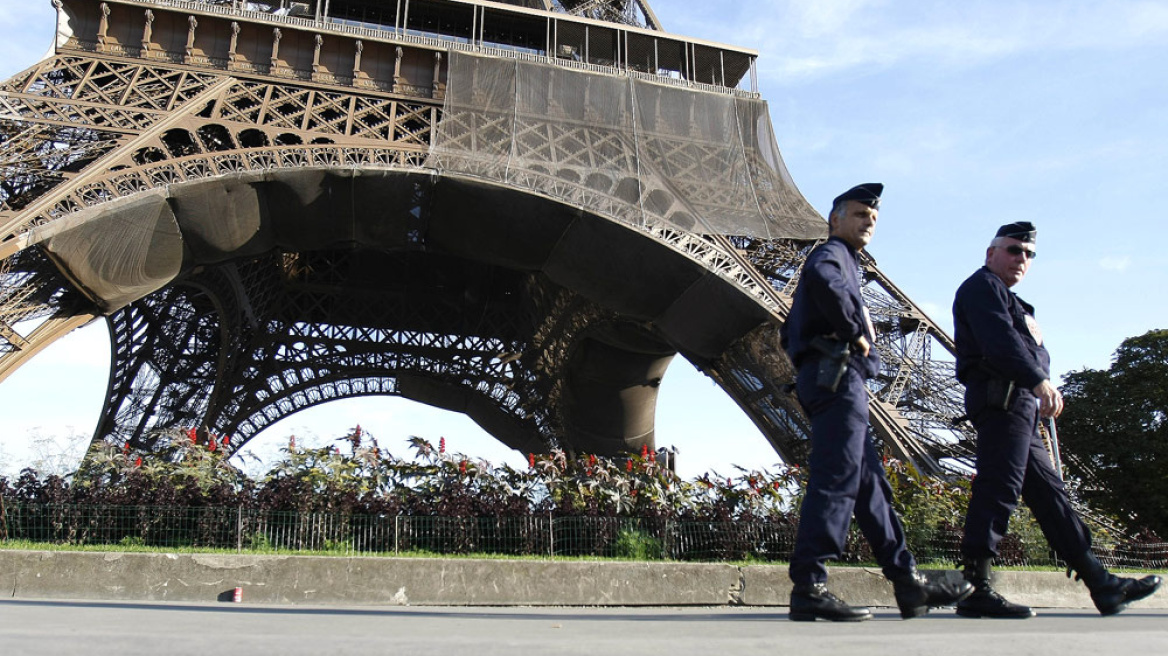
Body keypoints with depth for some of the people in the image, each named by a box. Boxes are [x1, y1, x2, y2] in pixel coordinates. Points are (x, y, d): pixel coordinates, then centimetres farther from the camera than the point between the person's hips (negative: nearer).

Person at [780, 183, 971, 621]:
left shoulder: (843, 261, 31)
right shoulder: (833, 252, 2)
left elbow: (790, 332, 34)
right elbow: (823, 278, -28)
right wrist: (854, 331, -16)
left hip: (826, 380, 11)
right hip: (837, 375, -11)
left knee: (869, 482, 9)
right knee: (835, 480, -15)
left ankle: (909, 584, 14)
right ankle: (808, 588, -17)